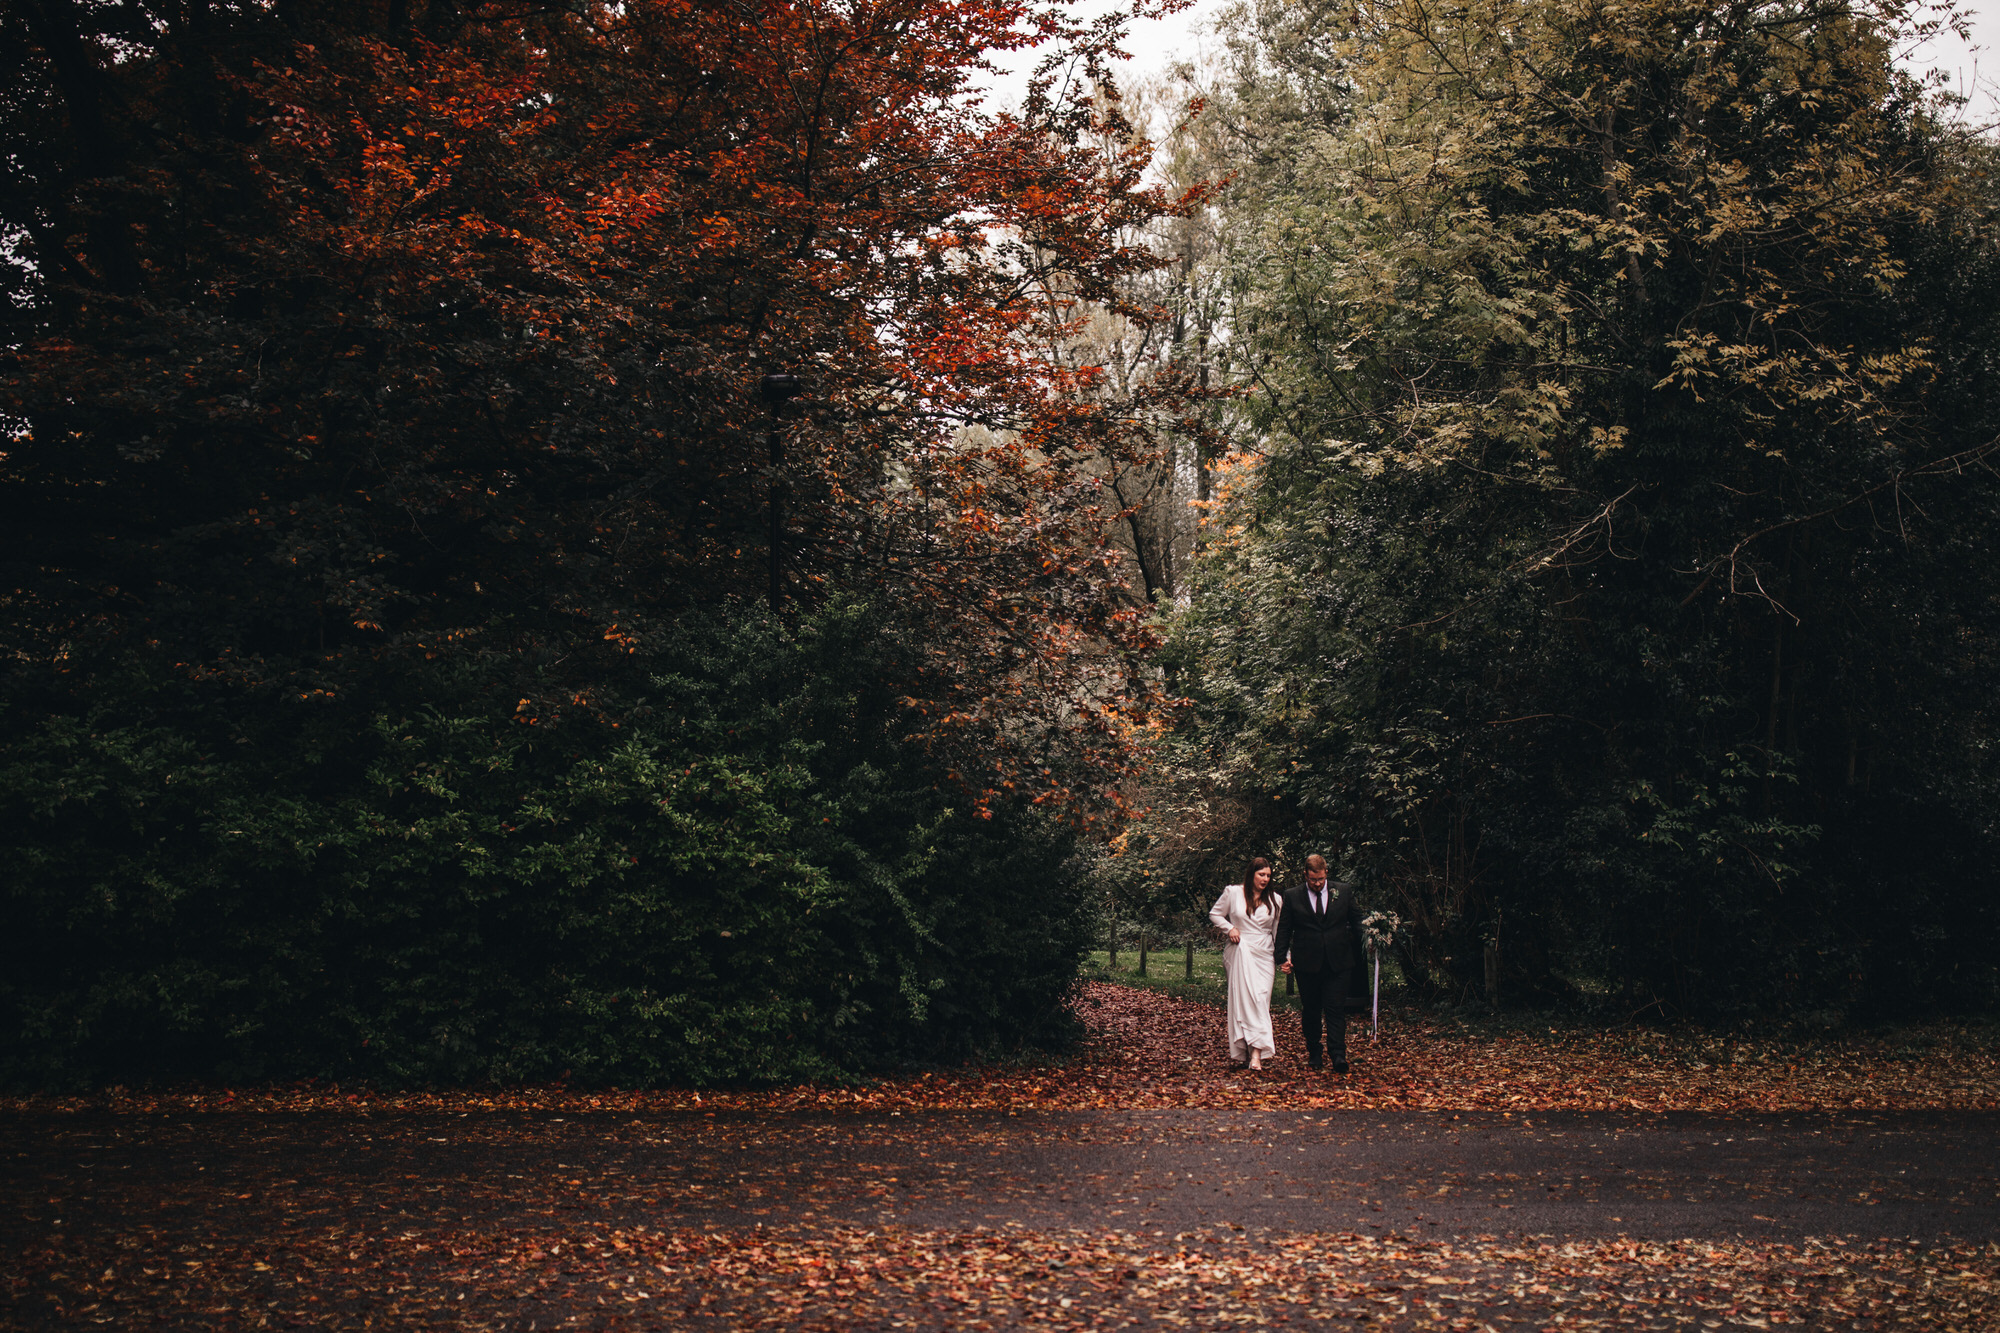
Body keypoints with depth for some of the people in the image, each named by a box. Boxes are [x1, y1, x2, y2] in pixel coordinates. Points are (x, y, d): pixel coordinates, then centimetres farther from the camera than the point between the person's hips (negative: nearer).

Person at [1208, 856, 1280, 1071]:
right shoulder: (1233, 893, 1)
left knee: (1261, 1000, -7)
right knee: (1244, 999, -7)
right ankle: (1254, 1052, -4)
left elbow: (1278, 930, 14)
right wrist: (1229, 929, -5)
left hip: (1264, 955, 2)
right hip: (1241, 954, -2)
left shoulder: (1274, 900, 8)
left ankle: (1256, 1053, -11)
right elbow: (1215, 914, 11)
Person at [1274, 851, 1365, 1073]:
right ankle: (1313, 1053, 22)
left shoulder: (1344, 891, 4)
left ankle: (1338, 1055, -10)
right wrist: (1281, 957, -2)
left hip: (1338, 962, -1)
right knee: (1310, 1011, 9)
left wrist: (1358, 955, 10)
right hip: (1307, 963, 1)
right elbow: (1283, 929, 6)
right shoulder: (1292, 896, 2)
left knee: (1336, 1009, -7)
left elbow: (1356, 923, 11)